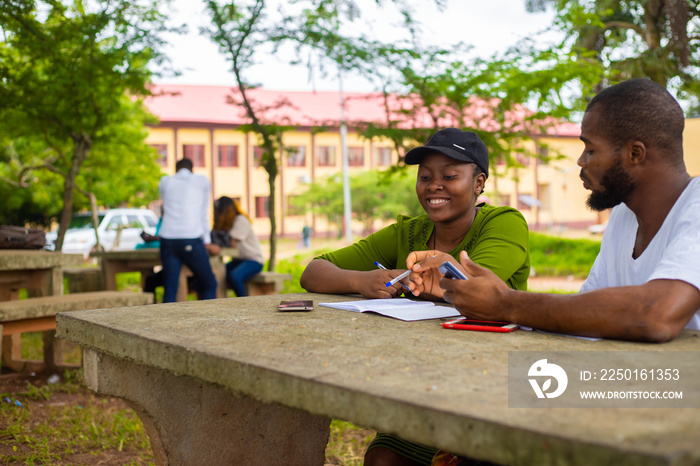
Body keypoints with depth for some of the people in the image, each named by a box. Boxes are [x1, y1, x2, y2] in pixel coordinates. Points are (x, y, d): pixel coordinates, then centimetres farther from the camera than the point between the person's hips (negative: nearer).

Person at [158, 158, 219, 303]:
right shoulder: (203, 181, 12)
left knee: (169, 290, 3)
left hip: (167, 238, 3)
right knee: (209, 285, 11)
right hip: (191, 240, -3)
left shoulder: (165, 182, 18)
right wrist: (207, 243, 22)